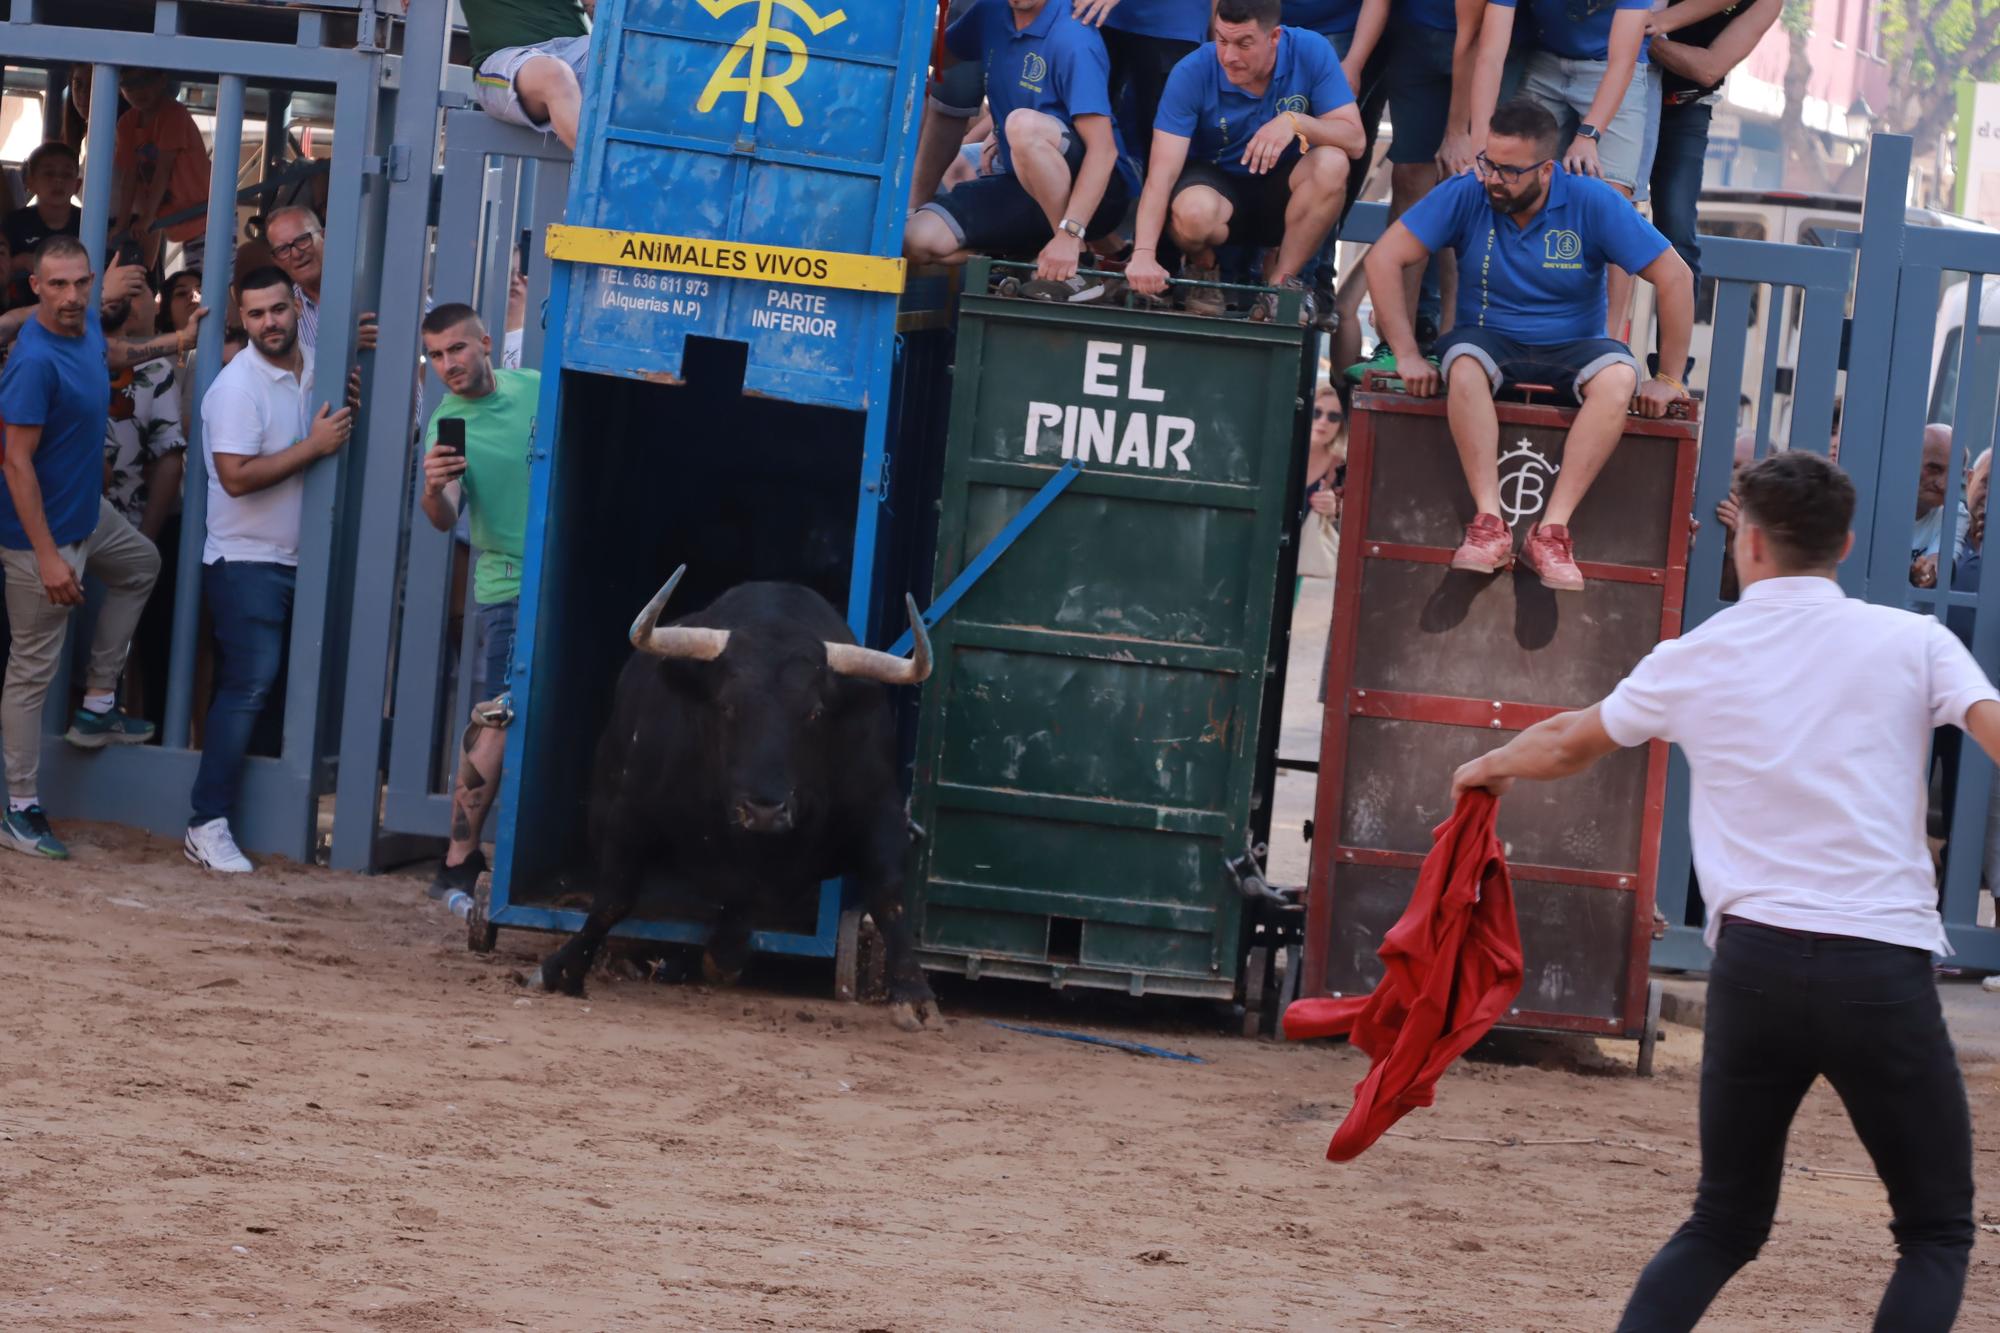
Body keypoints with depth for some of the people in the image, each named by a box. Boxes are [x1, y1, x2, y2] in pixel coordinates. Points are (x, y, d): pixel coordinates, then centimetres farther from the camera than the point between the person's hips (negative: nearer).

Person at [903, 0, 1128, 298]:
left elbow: (1103, 148, -25)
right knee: (917, 240, -16)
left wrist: (1070, 234, -33)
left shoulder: (1072, 39, -19)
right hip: (1017, 184, 6)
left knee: (1025, 124, -36)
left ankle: (1074, 269, -23)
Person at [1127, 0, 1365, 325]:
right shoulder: (1191, 74, -21)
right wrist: (1143, 253, -40)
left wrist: (1296, 122, -39)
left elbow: (1355, 140, -19)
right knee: (1194, 212, -38)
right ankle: (1202, 271, 0)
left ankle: (1281, 281, -13)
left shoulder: (1311, 52, -16)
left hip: (1281, 190, 2)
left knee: (1331, 163, -31)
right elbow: (1162, 174, -26)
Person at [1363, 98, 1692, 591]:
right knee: (1463, 363, -36)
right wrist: (1407, 355, -17)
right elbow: (1384, 259, -10)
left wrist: (1668, 378, -9)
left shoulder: (1593, 204, -9)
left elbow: (1674, 278, -8)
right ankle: (1489, 524, -41)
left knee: (1618, 376, -34)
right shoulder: (1465, 195, -7)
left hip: (1571, 351, 0)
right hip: (1490, 342, 0)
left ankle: (1552, 529, -37)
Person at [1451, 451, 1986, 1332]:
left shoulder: (1695, 660, 11)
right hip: (1881, 969, -3)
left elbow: (1569, 744, 28)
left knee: (1724, 1225, 19)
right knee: (1937, 1233, 9)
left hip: (1755, 962, 3)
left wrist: (1490, 767, 49)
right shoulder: (1911, 643, 1)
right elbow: (1994, 731, -14)